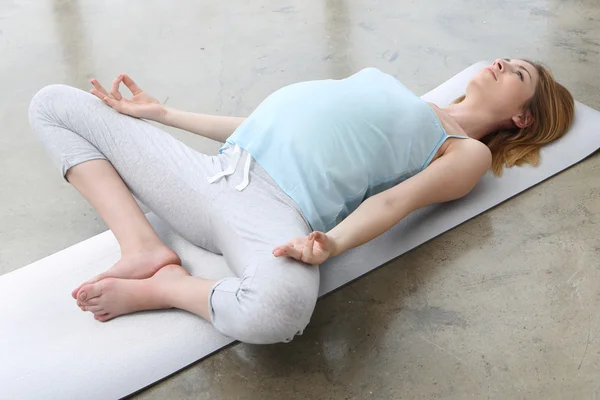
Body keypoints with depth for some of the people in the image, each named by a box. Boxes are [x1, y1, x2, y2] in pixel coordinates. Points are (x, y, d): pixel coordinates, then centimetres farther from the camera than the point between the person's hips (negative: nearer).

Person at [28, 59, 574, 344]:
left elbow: (395, 198, -5)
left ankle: (156, 289, -11)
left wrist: (332, 241, -27)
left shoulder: (468, 151, 13)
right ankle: (143, 248, -7)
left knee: (278, 306, -44)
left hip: (276, 203, -7)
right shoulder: (393, 92, 29)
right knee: (54, 102, 12)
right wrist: (162, 113, 22)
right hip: (210, 172, 8)